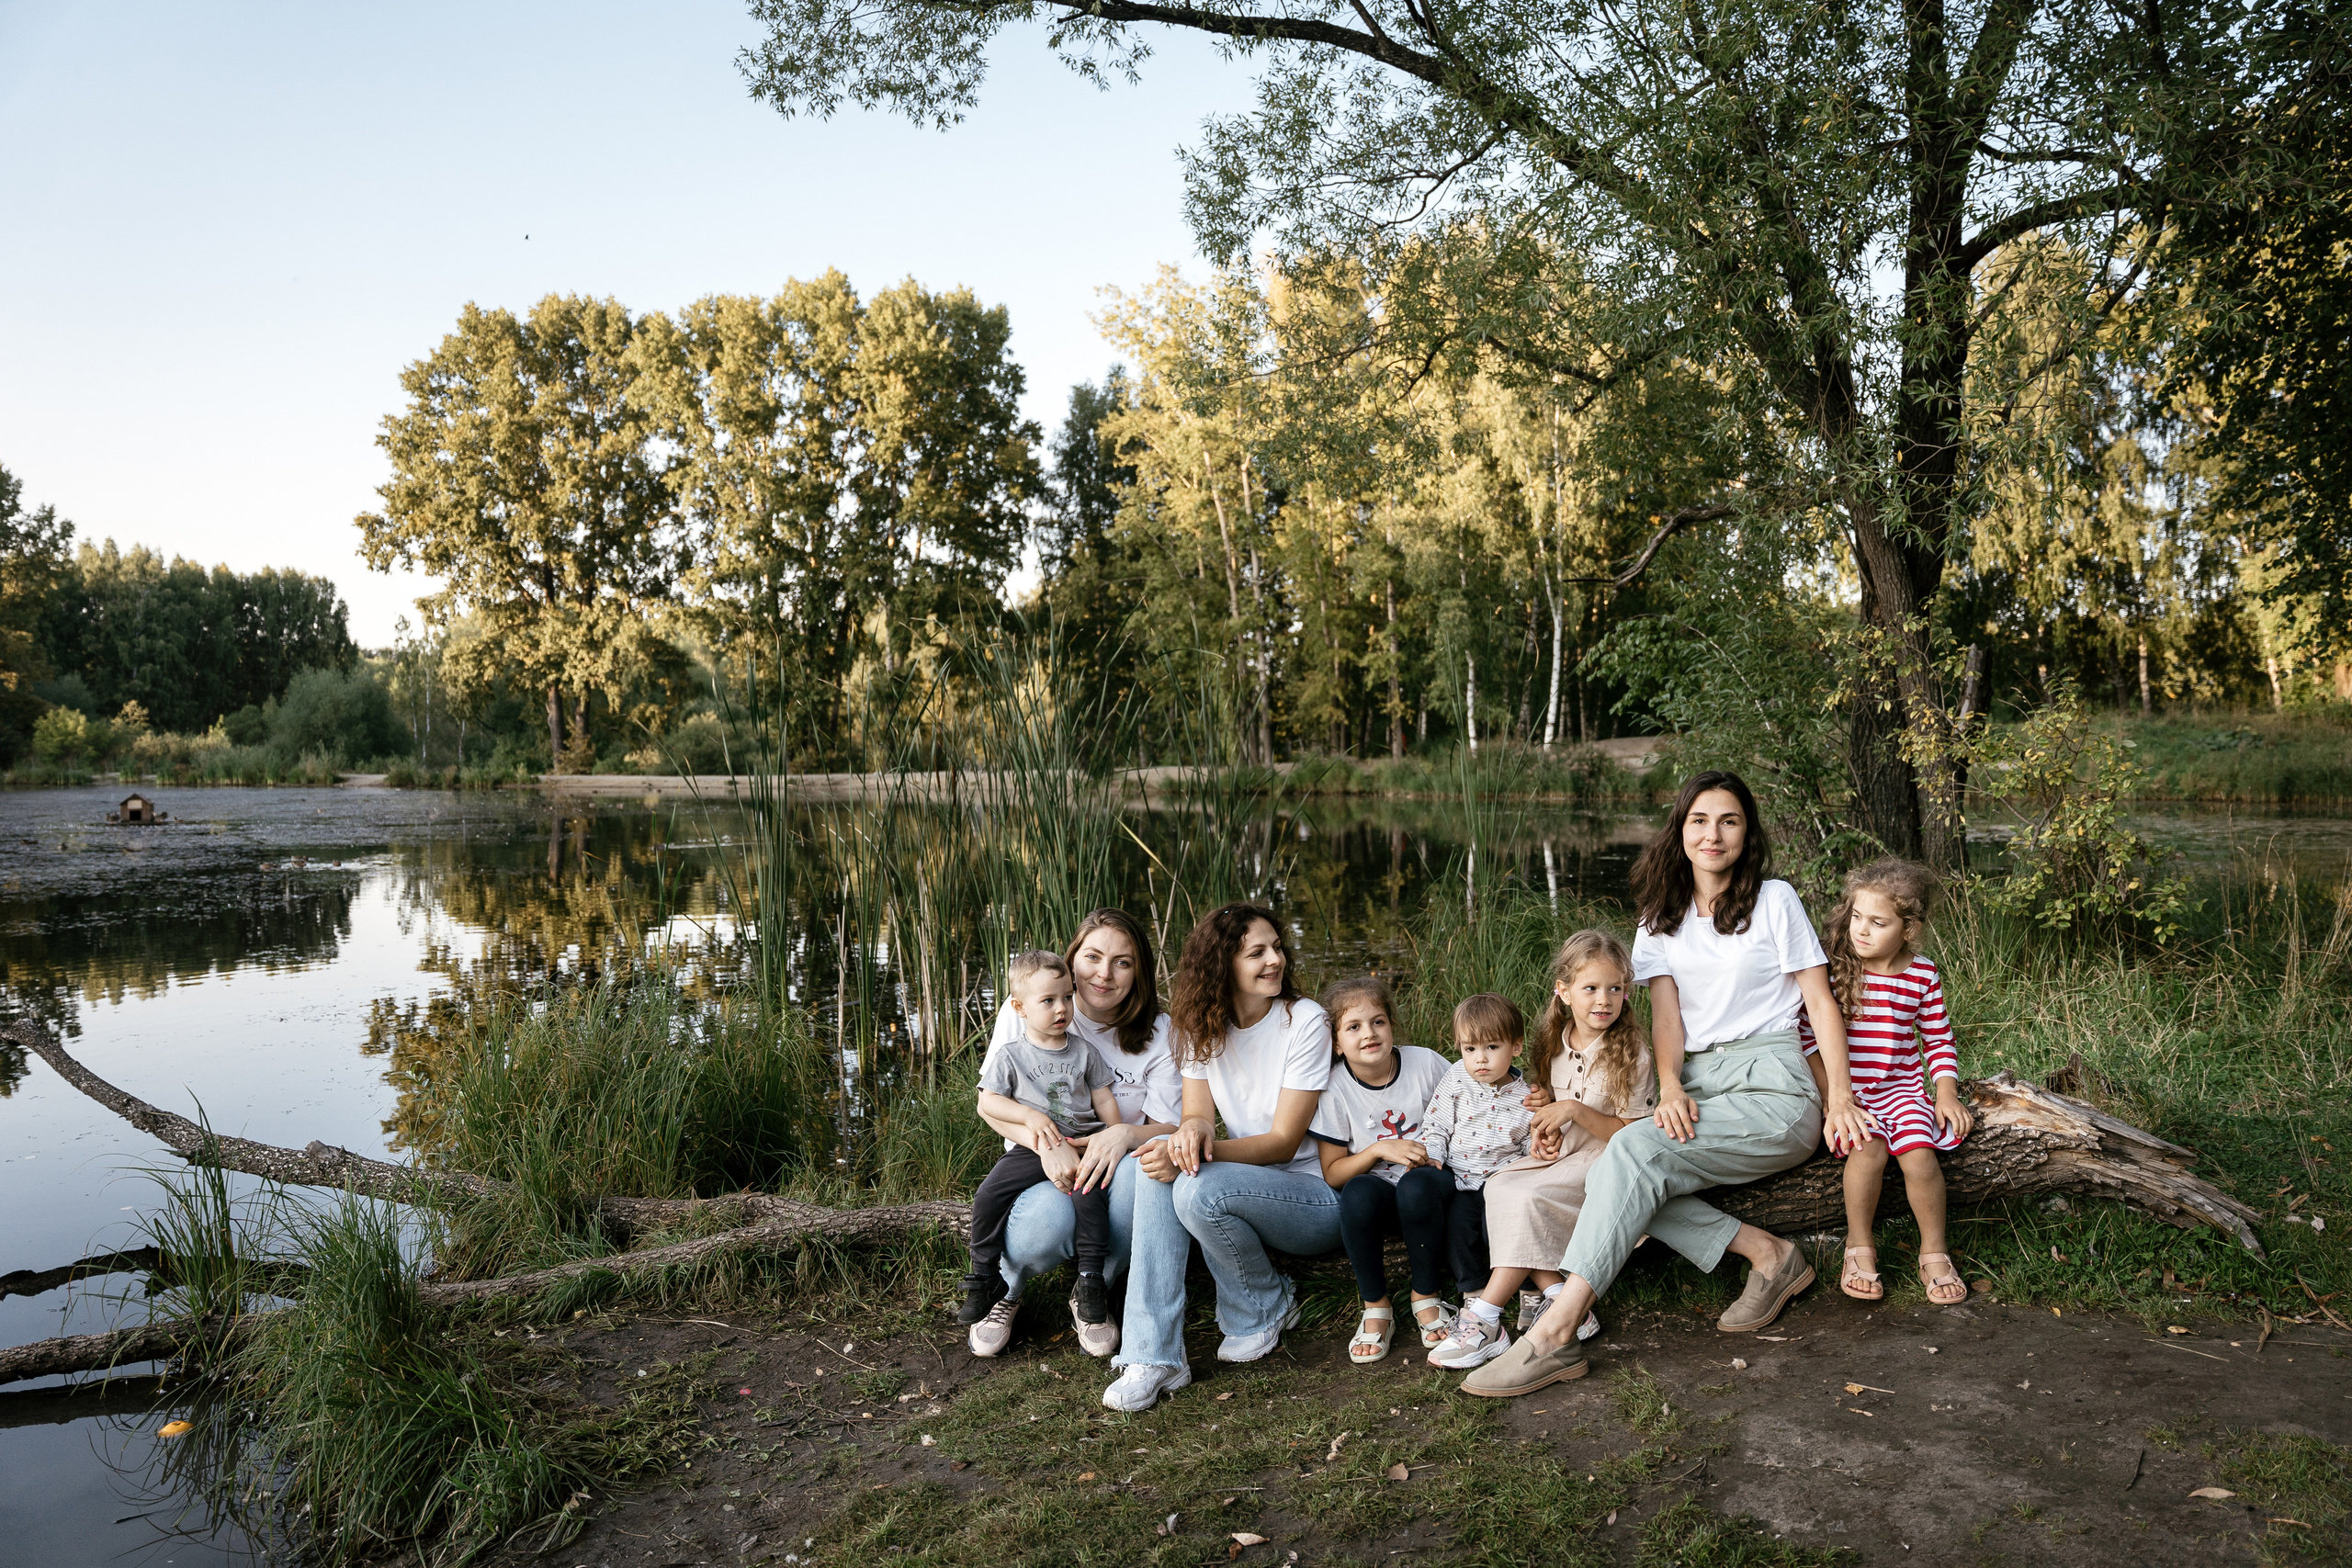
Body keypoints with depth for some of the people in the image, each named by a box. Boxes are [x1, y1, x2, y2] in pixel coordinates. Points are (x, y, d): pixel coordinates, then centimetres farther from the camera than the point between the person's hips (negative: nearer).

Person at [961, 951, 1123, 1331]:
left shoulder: (1083, 1053, 10)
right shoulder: (1010, 1055, 3)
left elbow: (1104, 1098, 17)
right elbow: (988, 1102, -1)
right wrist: (1030, 1115, -13)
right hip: (1029, 1148, 0)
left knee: (1090, 1195, -27)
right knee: (988, 1197, -16)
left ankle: (1090, 1281, -11)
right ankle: (984, 1279, 3)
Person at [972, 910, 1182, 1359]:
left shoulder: (1157, 1031, -2)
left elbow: (1170, 1127, -4)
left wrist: (1126, 1134, -29)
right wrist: (1048, 1142, -24)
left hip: (1111, 1170, 1)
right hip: (1037, 1166, -1)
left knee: (1140, 1171, -36)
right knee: (1049, 1219, -37)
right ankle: (1003, 1290, 2)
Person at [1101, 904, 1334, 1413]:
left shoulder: (1305, 1022, -14)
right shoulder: (1202, 1028, 3)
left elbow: (1284, 1142, -17)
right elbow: (1196, 1113, -3)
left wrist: (1199, 1157, -32)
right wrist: (1194, 1129, -29)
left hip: (1318, 1197, -5)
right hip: (1246, 1184, 5)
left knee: (1199, 1189, -31)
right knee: (1161, 1163, -23)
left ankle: (1265, 1312, -1)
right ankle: (1154, 1356, -24)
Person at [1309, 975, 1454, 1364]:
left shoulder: (1425, 1062, -6)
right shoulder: (1335, 1087, -7)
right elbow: (1332, 1172, -4)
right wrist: (1378, 1149, -21)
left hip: (1427, 1180, 0)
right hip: (1377, 1196, 0)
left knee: (1416, 1185, -36)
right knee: (1359, 1192, -35)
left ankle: (1427, 1298, -13)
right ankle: (1375, 1308, -15)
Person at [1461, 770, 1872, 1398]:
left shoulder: (1774, 900, 6)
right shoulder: (1659, 917, 16)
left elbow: (1821, 1000, 4)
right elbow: (1666, 1011, 4)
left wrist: (1841, 1094, -8)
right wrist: (1670, 1087, -15)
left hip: (1771, 1086, -5)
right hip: (1695, 1089, 5)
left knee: (1632, 1151, -30)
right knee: (1609, 1175, -25)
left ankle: (1556, 1333, -35)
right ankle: (1767, 1254, -17)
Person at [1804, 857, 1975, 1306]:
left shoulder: (1922, 974, 4)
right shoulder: (1833, 969, -4)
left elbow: (1939, 1038, 13)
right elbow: (1807, 1032, -1)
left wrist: (1947, 1092, -1)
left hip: (1902, 1085, 2)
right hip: (1846, 1089, -2)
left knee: (1918, 1151, -25)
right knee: (1869, 1149, -29)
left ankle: (1934, 1252, -3)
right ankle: (1859, 1248, -8)